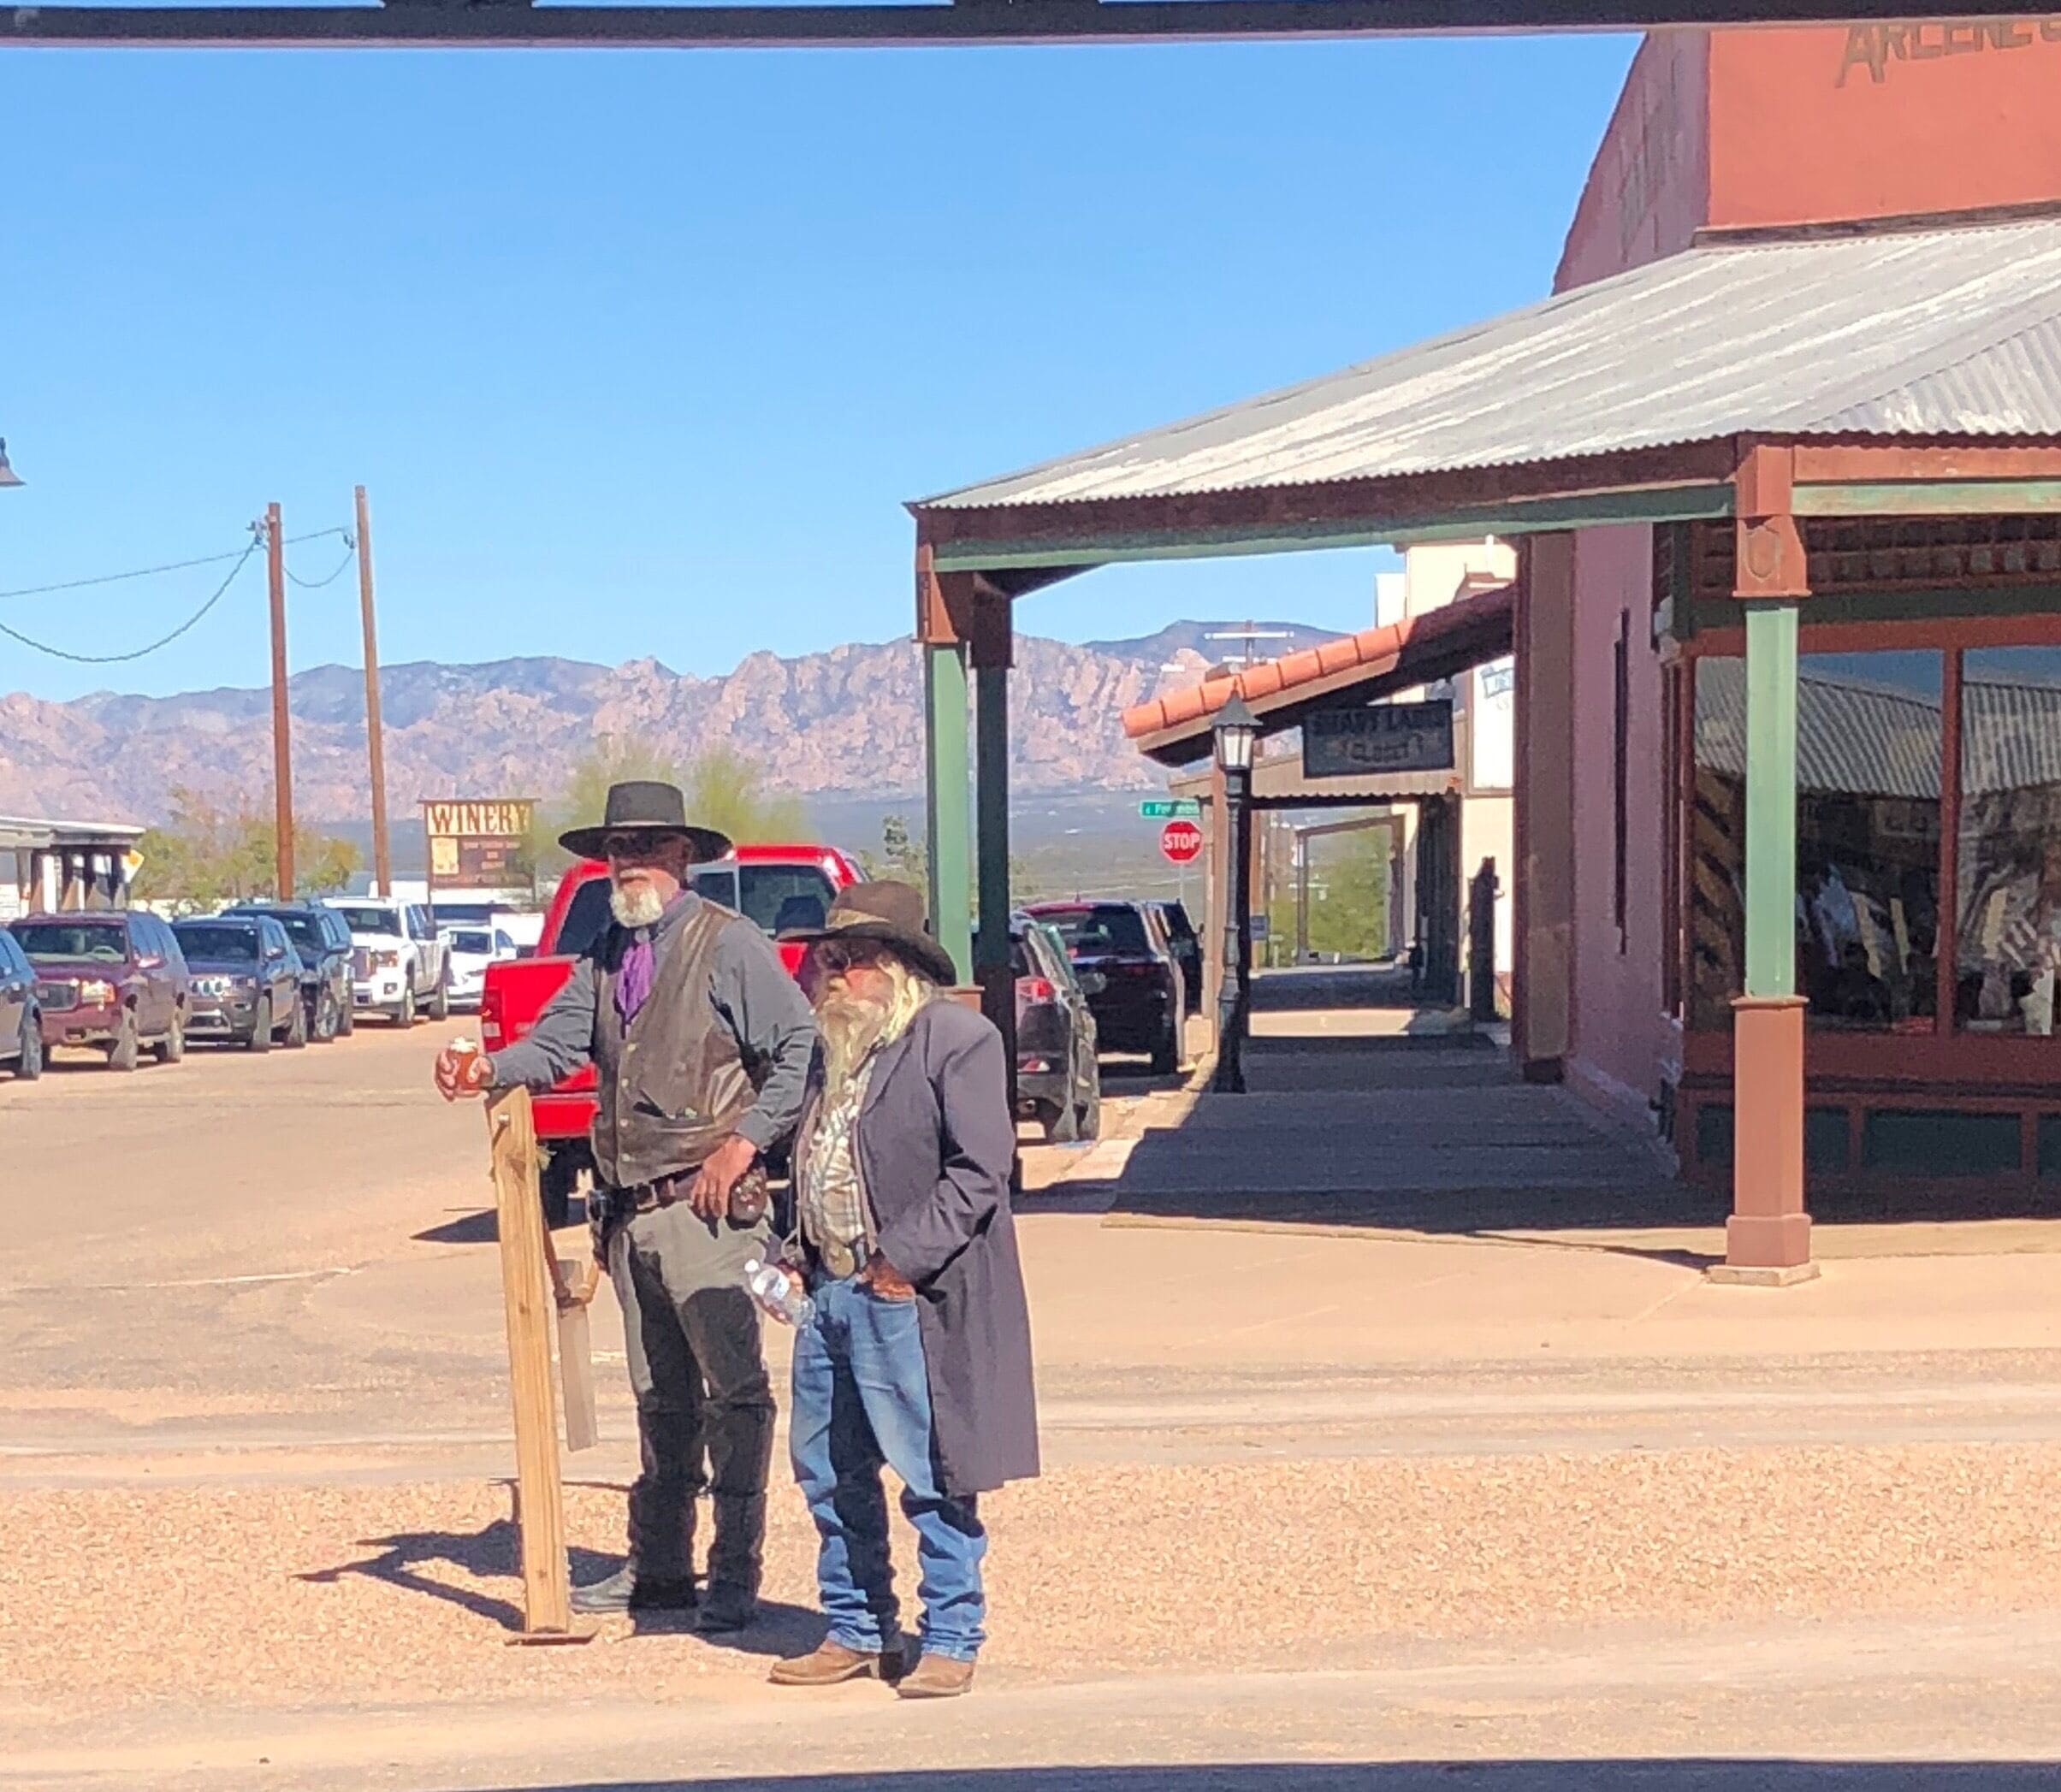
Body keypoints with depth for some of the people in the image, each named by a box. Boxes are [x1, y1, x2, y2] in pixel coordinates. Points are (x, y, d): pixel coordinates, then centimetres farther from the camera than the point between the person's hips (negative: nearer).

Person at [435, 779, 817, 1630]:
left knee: (732, 1389, -5)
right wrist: (490, 1070, -12)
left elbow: (799, 1047, -10)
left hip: (708, 1207, -7)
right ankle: (657, 1565, 24)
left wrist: (744, 1142, -14)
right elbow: (558, 1041, 7)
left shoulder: (729, 944, -6)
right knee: (659, 1394, 15)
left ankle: (734, 1575, 0)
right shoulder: (603, 956, 15)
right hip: (629, 1210, 7)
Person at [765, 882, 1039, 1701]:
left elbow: (980, 1170, -13)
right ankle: (857, 1632, 25)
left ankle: (950, 1642, 8)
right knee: (829, 1473, 13)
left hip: (906, 1296, -8)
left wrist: (904, 1256, -17)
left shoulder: (955, 1039, -8)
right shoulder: (832, 1045, 17)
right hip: (829, 1290, 8)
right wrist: (798, 1251, 10)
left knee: (932, 1478, -2)